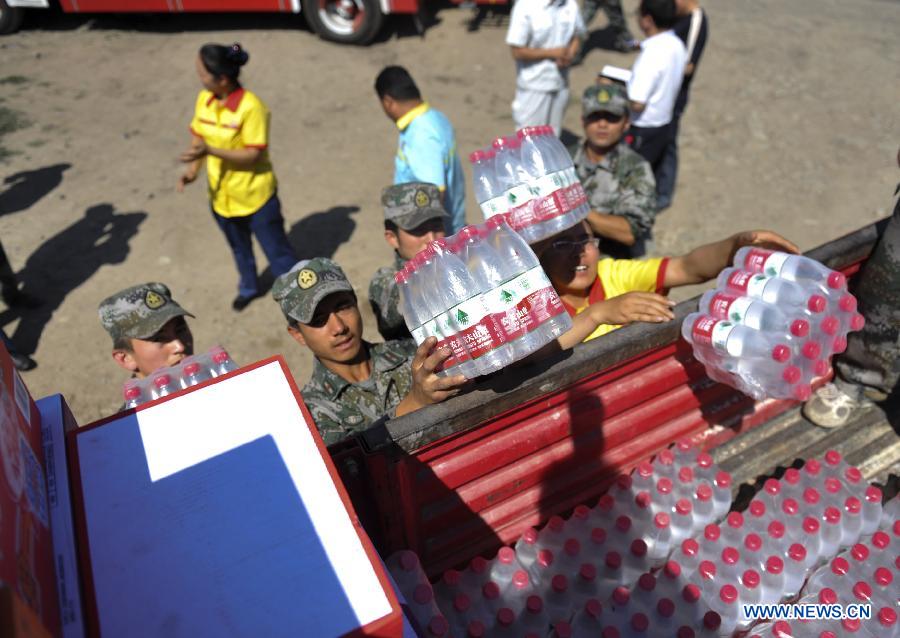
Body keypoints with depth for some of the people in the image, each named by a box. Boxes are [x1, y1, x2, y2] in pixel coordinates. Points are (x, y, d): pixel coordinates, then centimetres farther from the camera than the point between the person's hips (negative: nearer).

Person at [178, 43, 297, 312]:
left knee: (277, 251, 8)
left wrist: (210, 150, -34)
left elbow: (253, 155, -25)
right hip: (221, 194, 7)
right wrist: (193, 169, -13)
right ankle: (249, 287, 52)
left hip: (255, 196, -7)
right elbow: (198, 137, 5)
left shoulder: (250, 107, -24)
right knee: (239, 248, 28)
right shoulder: (204, 100, -4)